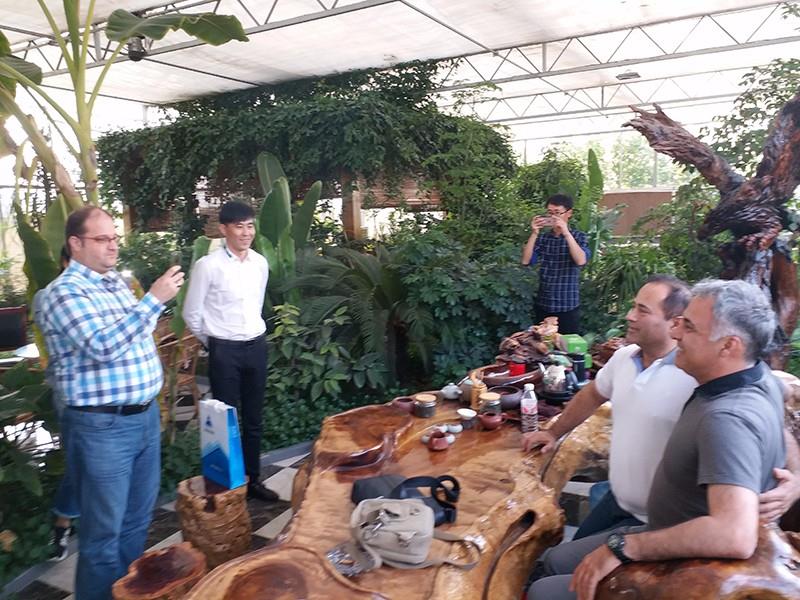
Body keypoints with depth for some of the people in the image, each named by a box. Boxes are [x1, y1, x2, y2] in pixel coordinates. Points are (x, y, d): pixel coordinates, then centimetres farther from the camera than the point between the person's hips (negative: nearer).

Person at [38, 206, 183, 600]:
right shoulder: (66, 292, -14)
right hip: (102, 427, -8)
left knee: (138, 520, 20)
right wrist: (155, 299, -30)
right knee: (105, 531, 4)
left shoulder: (115, 281, 12)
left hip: (145, 415, 8)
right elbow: (104, 345, -27)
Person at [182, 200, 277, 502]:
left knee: (253, 419, 14)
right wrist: (214, 343, 6)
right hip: (225, 351, -5)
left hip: (257, 346, 5)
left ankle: (253, 479, 27)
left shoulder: (260, 263, 4)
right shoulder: (208, 265, -12)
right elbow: (192, 313, -4)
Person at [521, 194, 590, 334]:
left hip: (568, 307, -3)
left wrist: (566, 233, -24)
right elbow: (526, 261, -4)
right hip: (543, 306, 3)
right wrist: (534, 233, -12)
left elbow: (581, 260, -19)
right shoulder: (542, 237, 7)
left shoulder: (578, 236, -1)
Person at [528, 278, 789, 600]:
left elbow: (736, 536, -46)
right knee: (556, 560, 17)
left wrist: (623, 547, -38)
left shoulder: (728, 420, -34)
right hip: (673, 540, 9)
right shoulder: (760, 376, -5)